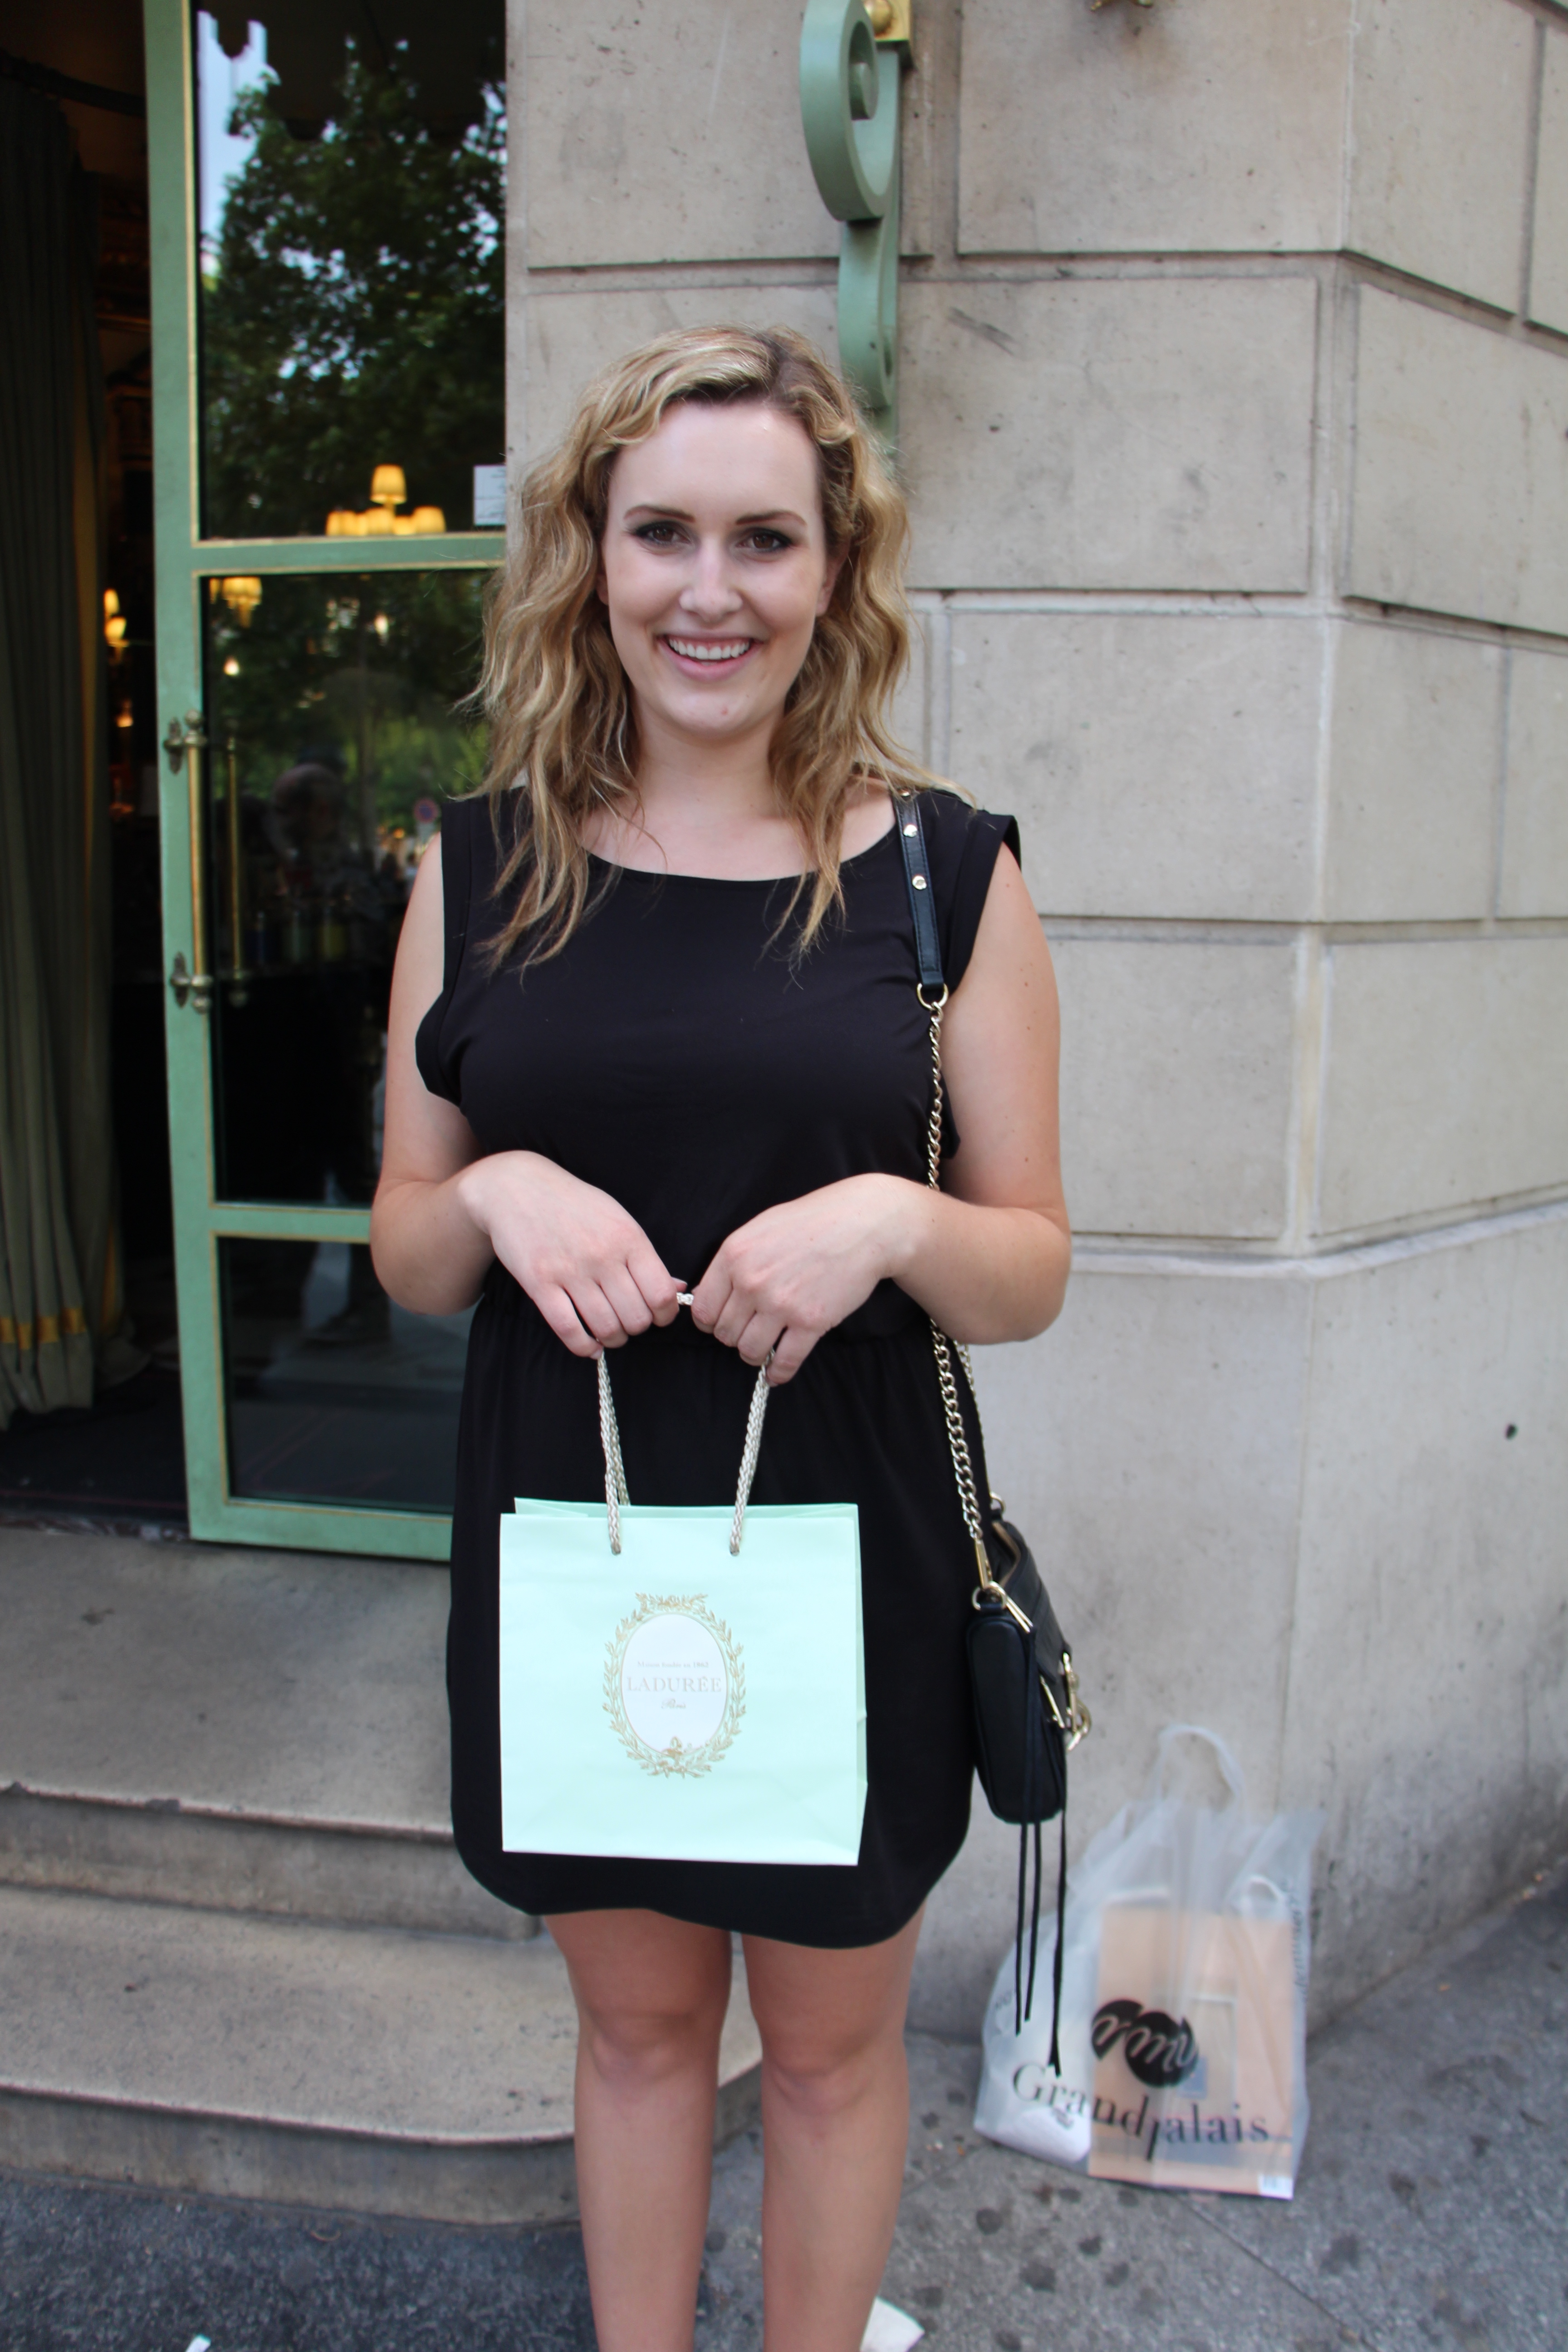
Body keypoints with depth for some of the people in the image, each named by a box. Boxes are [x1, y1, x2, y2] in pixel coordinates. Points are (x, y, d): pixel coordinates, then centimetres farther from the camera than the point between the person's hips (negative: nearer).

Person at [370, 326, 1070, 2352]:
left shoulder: (944, 874, -5)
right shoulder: (484, 872, 0)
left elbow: (1033, 1272, -1)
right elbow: (404, 1249, 6)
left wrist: (893, 1219, -22)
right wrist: (502, 1194, -16)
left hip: (846, 1558, -1)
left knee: (830, 2041, 18)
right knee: (635, 2019, 21)